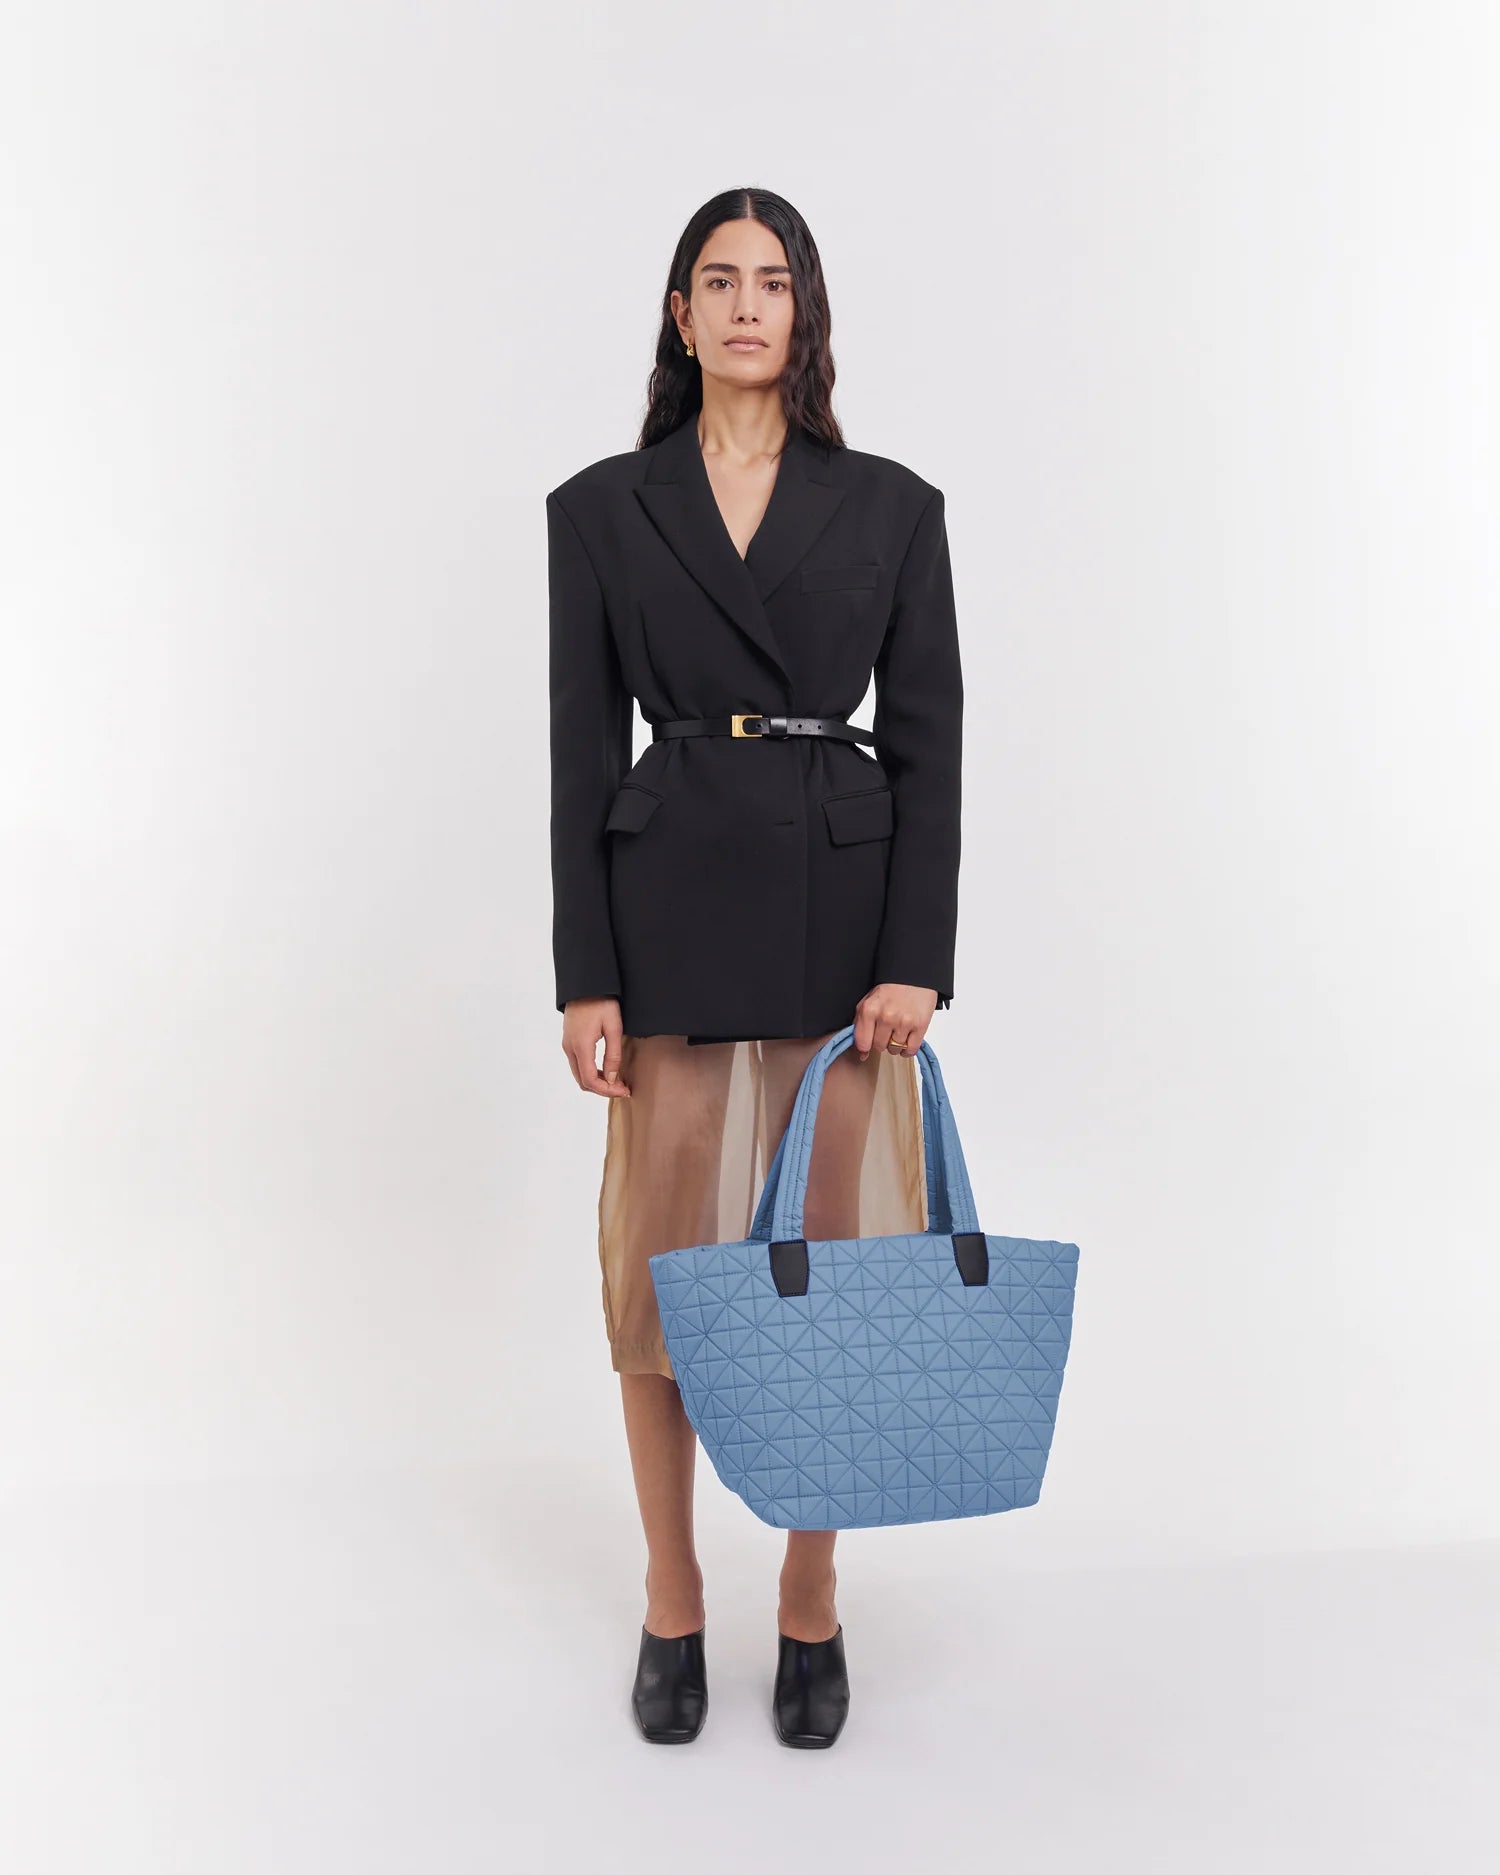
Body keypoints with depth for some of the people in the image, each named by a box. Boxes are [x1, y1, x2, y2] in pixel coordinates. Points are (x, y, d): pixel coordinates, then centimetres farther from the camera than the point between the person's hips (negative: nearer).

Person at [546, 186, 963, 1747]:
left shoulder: (892, 507, 5)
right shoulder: (601, 508, 5)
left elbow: (928, 742, 2)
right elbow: (582, 751, 1)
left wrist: (914, 960, -7)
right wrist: (585, 977, -4)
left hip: (841, 910, 0)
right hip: (668, 912, 0)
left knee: (831, 1258, 6)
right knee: (664, 1258, 5)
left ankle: (812, 1602, 25)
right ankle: (672, 1603, 25)